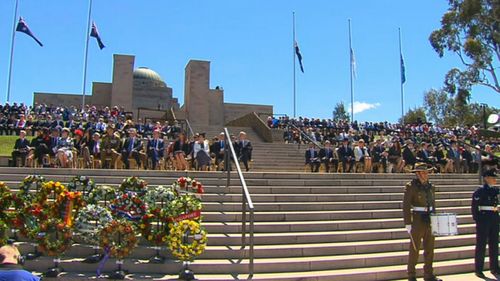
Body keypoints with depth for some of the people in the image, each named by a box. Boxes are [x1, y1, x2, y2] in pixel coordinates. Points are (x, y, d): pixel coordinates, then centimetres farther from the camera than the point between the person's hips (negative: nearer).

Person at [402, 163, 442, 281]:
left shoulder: (431, 187, 9)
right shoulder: (410, 186, -10)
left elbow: (433, 205, 17)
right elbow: (406, 206, -12)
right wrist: (407, 224, -16)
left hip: (430, 221, 6)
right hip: (417, 221, -6)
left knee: (430, 249, 12)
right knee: (414, 249, 2)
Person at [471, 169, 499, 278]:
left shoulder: (495, 190, 9)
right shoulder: (479, 191, -9)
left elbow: (496, 205, 19)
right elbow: (474, 207, -10)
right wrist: (477, 219, -13)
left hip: (494, 219, 6)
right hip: (483, 219, -6)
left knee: (494, 244, 12)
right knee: (481, 244, 1)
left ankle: (494, 268, 24)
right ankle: (479, 270, 8)